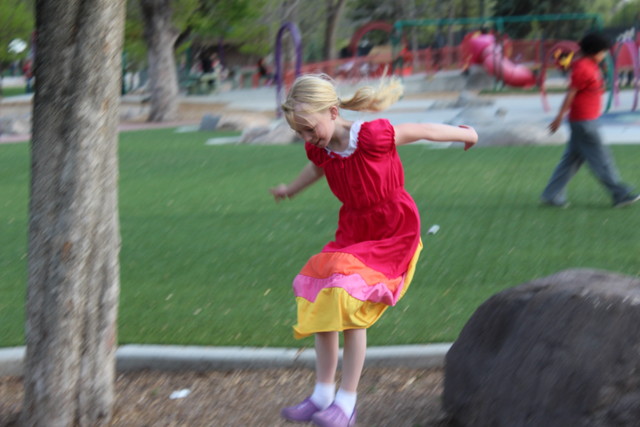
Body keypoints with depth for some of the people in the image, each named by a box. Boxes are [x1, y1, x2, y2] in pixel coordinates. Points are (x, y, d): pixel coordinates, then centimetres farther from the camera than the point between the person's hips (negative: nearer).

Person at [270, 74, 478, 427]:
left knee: (349, 303, -20)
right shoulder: (319, 148, -5)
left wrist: (465, 134, 6)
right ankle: (322, 395, 11)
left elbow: (422, 131, -10)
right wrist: (291, 190, 42)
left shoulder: (372, 136, -27)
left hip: (392, 232, -7)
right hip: (353, 231, 7)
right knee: (320, 302, -1)